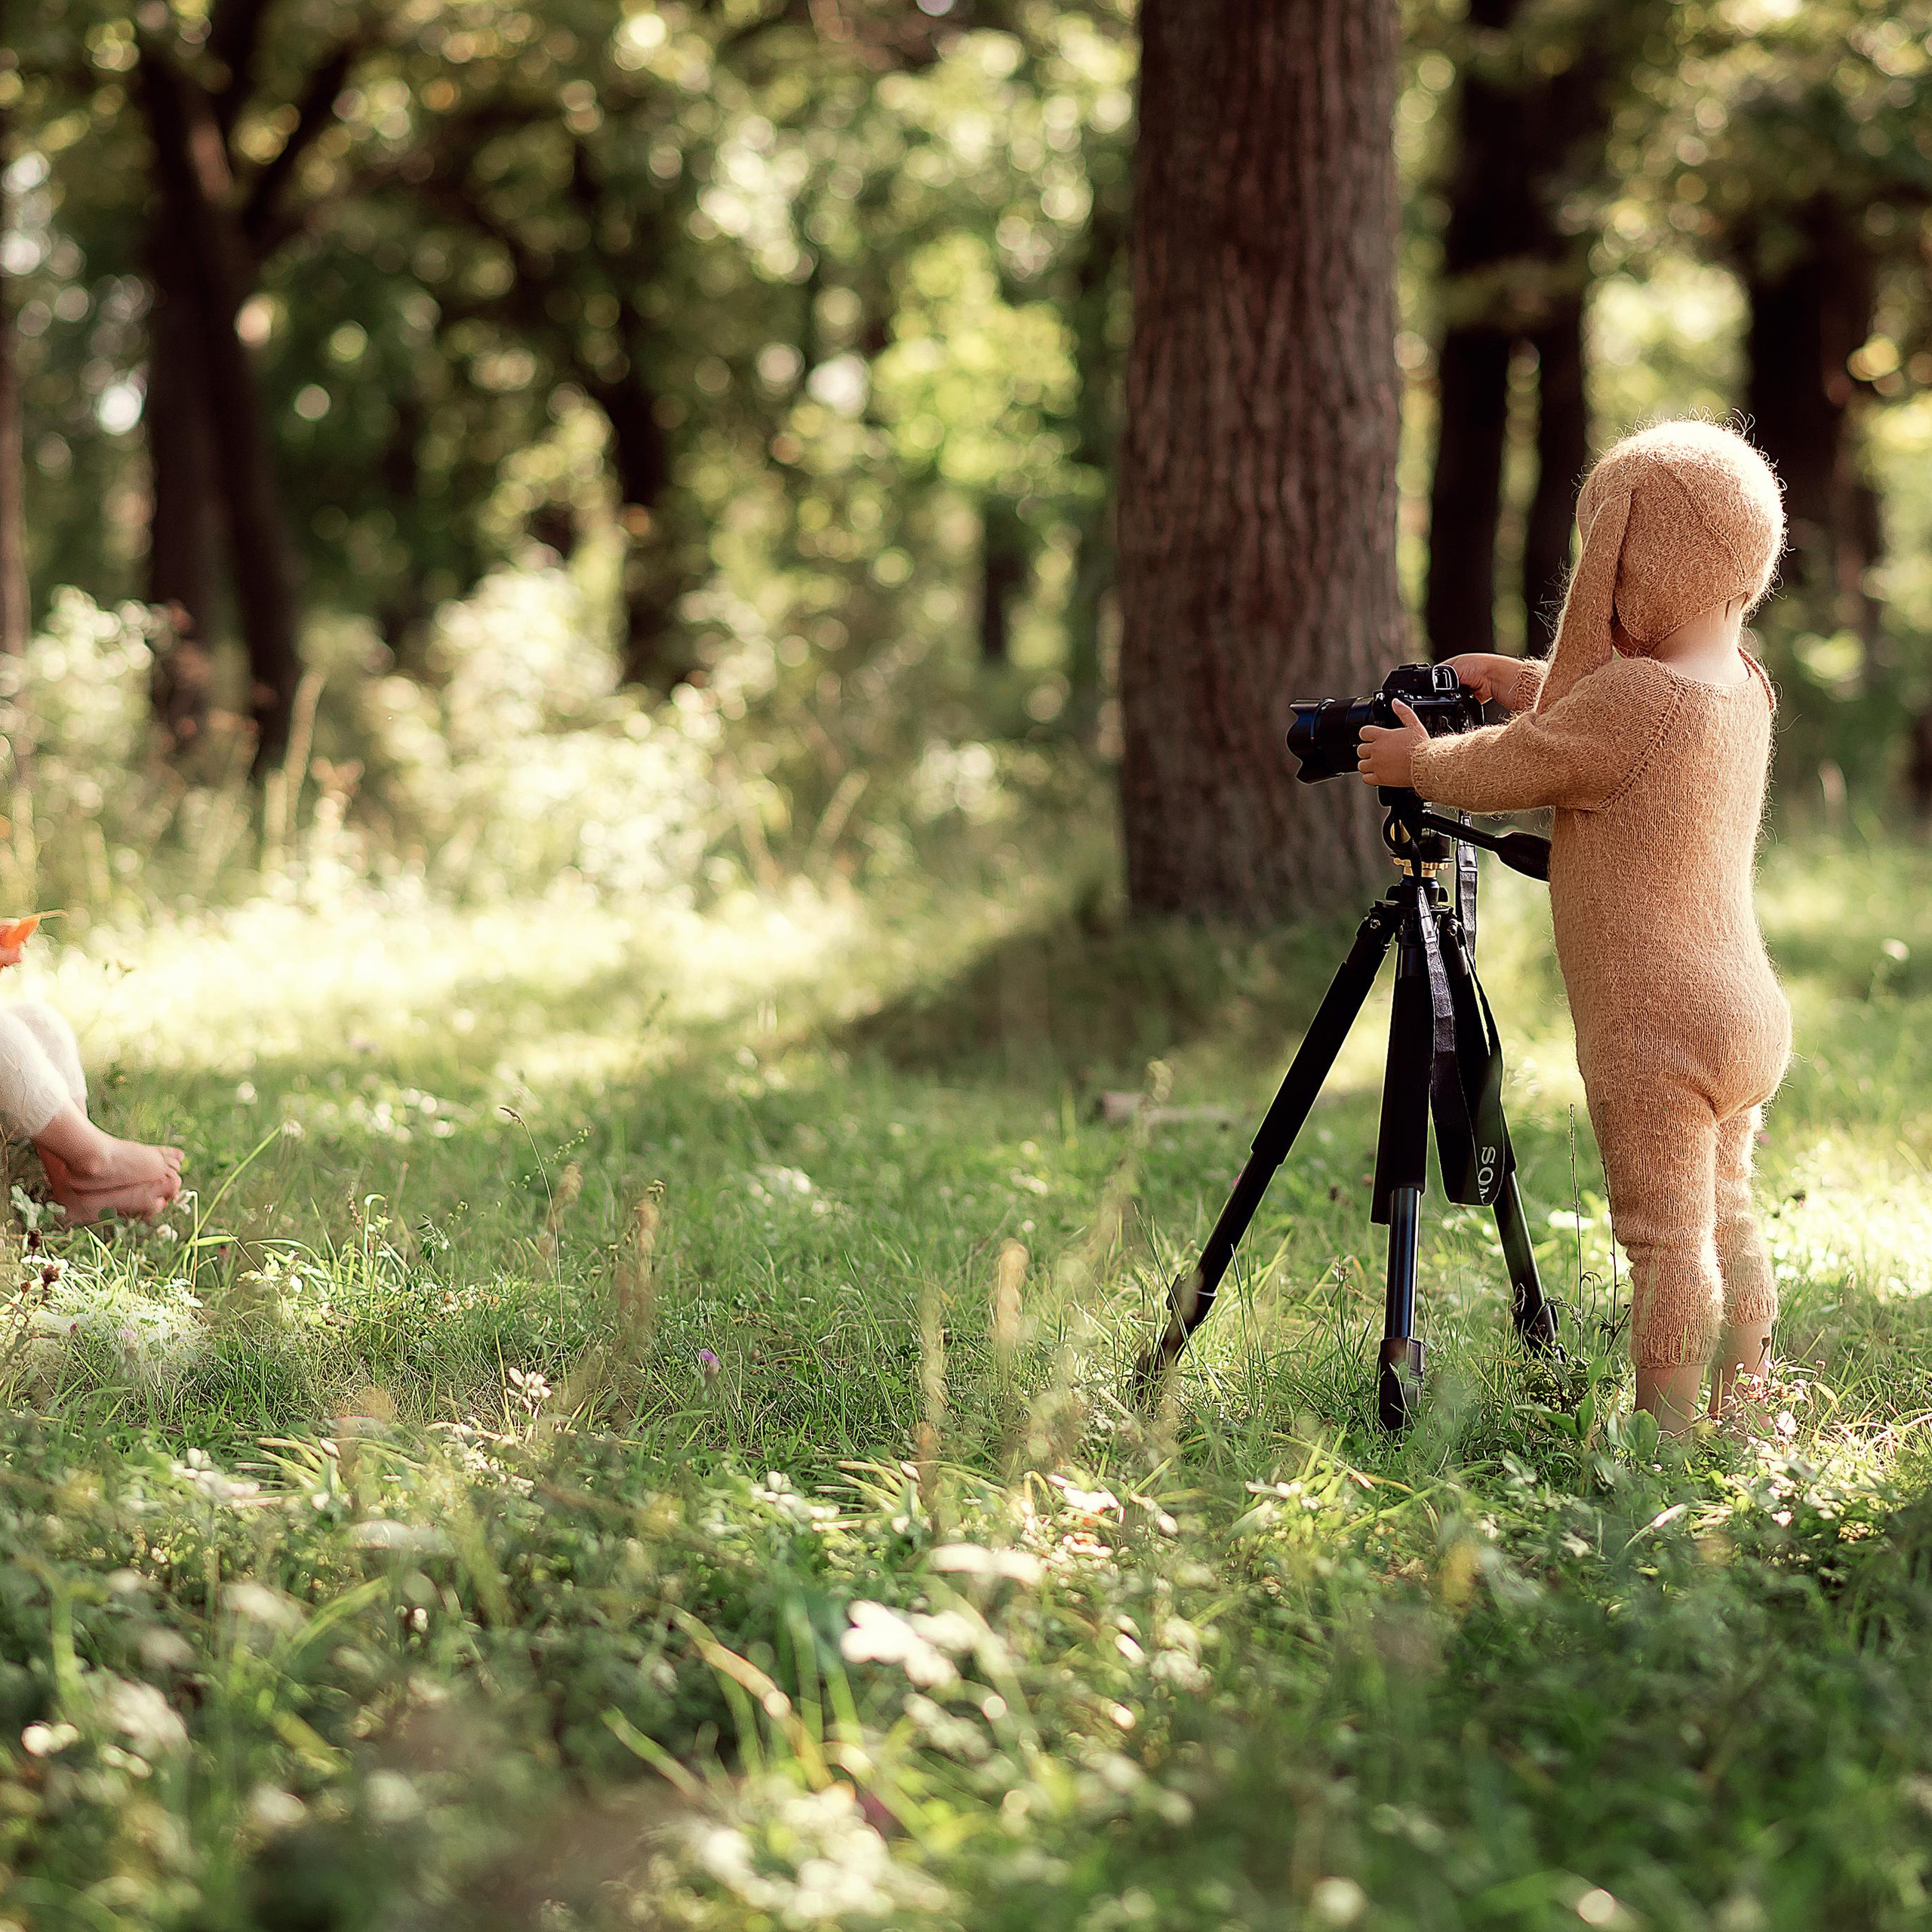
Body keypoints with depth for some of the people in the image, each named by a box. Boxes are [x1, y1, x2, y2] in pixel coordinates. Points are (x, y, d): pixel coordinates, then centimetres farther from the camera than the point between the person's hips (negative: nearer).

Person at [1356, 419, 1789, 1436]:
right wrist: (1519, 682, 25)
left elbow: (1507, 772, -6)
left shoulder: (1629, 699, -19)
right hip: (1748, 1019, 9)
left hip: (1655, 1032, -9)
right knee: (1728, 1222, 15)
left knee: (1666, 1239, -7)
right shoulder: (1744, 689, 8)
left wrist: (1416, 759, 11)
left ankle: (1670, 1439, -5)